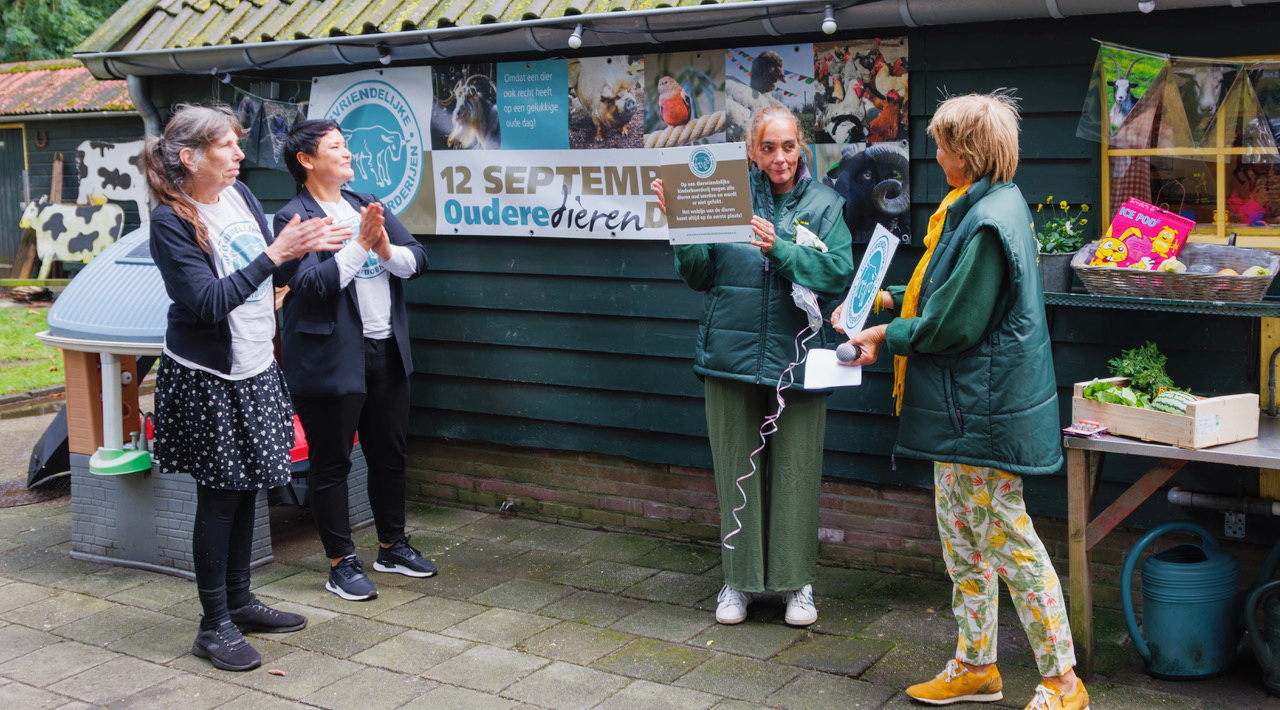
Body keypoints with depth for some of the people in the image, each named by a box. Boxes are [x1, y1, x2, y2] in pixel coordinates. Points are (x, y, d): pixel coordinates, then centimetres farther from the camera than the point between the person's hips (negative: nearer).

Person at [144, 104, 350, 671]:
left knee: (245, 487, 15)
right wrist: (275, 256, -27)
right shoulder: (170, 222, -17)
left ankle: (239, 601, 30)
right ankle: (214, 625, 11)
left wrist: (303, 245, -1)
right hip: (207, 377, -7)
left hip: (254, 369, 7)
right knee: (220, 495, -1)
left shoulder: (239, 195, 4)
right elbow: (209, 303, -25)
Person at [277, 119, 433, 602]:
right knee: (331, 463, 4)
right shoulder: (294, 218, -9)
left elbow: (417, 260, 6)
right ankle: (341, 563, 15)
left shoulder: (367, 206, 12)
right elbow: (312, 284, -20)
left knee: (390, 454, 16)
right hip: (332, 359, -7)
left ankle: (392, 546, 31)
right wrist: (360, 245, -20)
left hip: (386, 352, 7)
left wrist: (386, 248, -14)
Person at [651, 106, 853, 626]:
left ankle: (797, 581, 21)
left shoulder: (824, 204, 3)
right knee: (736, 468, 9)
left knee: (795, 470, 6)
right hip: (732, 354, 1)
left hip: (795, 359, -1)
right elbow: (698, 275, 3)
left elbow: (839, 274, -9)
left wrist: (780, 247, -19)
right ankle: (739, 578, 23)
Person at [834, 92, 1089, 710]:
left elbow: (955, 326, -21)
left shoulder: (988, 223, -21)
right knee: (962, 537, 16)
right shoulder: (988, 207, 12)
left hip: (983, 409, -11)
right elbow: (949, 294, 19)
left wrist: (886, 336, -9)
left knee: (1005, 535, -2)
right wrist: (885, 300, 13)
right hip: (964, 407, 11)